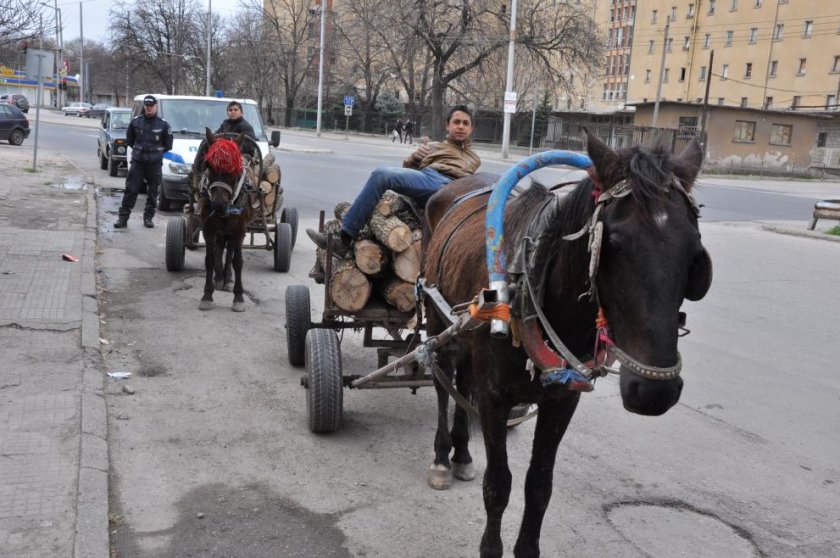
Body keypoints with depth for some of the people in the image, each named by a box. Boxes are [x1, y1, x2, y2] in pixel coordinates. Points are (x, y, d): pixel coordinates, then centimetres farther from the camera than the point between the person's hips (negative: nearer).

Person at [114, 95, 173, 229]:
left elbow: (168, 145, 8)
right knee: (130, 190, -2)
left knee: (153, 192, 6)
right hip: (137, 162, 0)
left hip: (155, 163, 0)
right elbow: (129, 140, 16)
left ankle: (148, 217, 18)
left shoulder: (163, 124, -1)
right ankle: (123, 218, 0)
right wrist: (138, 149, 9)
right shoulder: (136, 121, 3)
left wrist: (157, 152, 6)